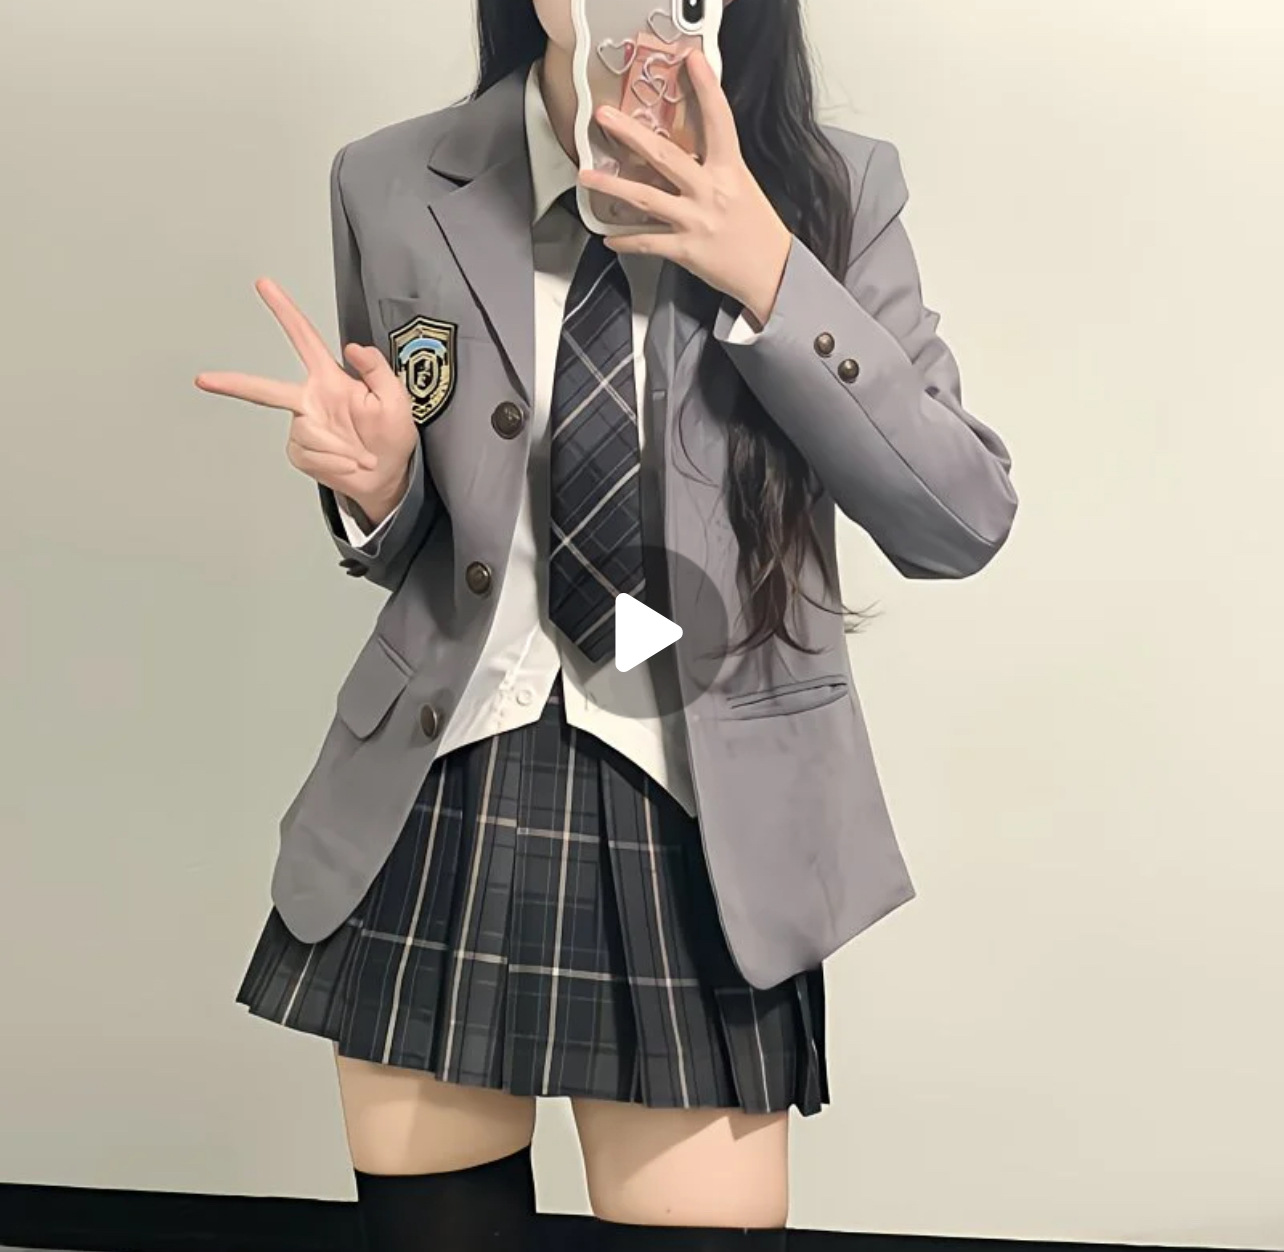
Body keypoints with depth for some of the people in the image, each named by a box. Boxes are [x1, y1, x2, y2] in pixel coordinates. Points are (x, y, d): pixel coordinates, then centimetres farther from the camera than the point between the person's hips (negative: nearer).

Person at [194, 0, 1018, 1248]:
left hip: (703, 818, -1)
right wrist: (375, 483, -12)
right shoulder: (394, 189, 1)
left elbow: (963, 523, -7)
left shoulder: (833, 190, -2)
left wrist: (771, 277, -17)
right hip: (433, 802, 2)